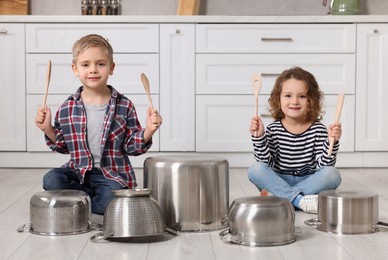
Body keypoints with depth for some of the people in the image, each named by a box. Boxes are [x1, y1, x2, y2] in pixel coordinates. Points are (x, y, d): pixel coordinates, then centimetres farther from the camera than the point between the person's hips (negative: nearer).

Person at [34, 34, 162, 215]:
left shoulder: (124, 105, -2)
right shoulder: (67, 108, 2)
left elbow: (131, 146, 1)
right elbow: (62, 145, 11)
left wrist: (148, 131, -17)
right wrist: (48, 129, -5)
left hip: (113, 174, -2)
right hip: (79, 171, 3)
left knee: (111, 199, -32)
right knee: (51, 180, -25)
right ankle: (96, 199, -7)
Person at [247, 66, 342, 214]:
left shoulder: (318, 130, -5)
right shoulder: (272, 130, -3)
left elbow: (324, 165, -11)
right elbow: (265, 162, -11)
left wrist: (332, 142, -26)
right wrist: (259, 137, -23)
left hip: (309, 182, 0)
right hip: (280, 182, 0)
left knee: (333, 174, -28)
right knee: (255, 169, -25)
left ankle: (284, 197, -24)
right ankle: (300, 201, -31)